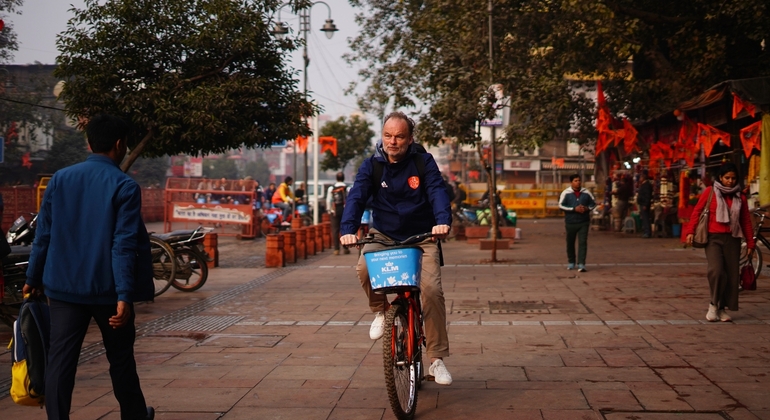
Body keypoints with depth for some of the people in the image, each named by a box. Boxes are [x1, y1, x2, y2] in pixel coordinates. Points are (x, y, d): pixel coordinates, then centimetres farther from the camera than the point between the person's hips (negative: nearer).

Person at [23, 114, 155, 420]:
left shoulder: (60, 179, 3)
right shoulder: (124, 186, -9)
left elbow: (43, 234, 6)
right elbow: (125, 245, -15)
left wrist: (33, 278, 15)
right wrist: (125, 295, -17)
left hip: (64, 287, 3)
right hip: (107, 289, -3)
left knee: (60, 360, 3)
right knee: (120, 359, 14)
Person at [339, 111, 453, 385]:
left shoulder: (424, 163, -6)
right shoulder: (372, 166, -4)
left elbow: (437, 192, -19)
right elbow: (356, 197, -16)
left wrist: (443, 220, -40)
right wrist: (348, 229, -35)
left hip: (421, 236, -1)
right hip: (384, 235, 1)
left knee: (432, 289, -18)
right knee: (364, 268, -30)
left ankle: (437, 359, -7)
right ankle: (380, 310, 1)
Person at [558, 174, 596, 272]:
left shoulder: (586, 193, 3)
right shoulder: (566, 193, -3)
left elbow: (593, 203, 12)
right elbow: (561, 205, -9)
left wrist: (587, 208, -10)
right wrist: (574, 209, -17)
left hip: (584, 222, 0)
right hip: (570, 222, 0)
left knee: (583, 243, -9)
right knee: (570, 243, 11)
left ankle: (581, 264, -11)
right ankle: (571, 262, 30)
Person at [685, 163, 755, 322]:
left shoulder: (740, 197, 10)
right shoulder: (710, 192, 3)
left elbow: (746, 221, 14)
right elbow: (697, 211, 2)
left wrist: (750, 243, 12)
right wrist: (690, 231, -9)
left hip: (732, 239, 3)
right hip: (713, 238, -3)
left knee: (731, 275, 1)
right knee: (716, 270, -21)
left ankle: (722, 309, 13)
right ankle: (713, 305, -3)